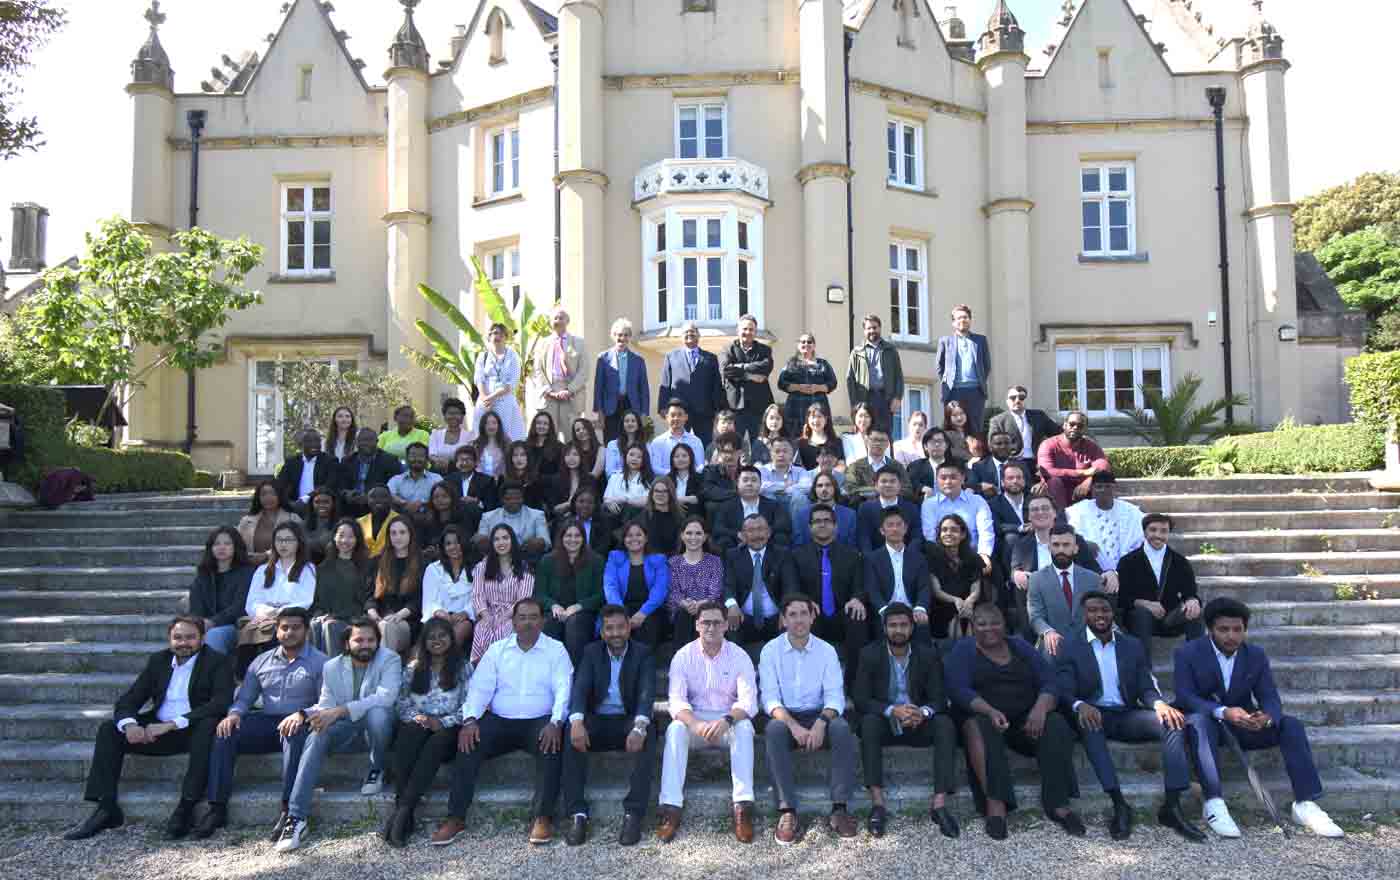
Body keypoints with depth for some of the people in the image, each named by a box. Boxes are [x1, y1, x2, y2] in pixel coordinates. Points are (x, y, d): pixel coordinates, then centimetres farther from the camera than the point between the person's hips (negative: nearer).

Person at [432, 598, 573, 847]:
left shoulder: (556, 650, 6)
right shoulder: (497, 650, 12)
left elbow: (563, 689, -5)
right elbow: (480, 688, 4)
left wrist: (555, 722, -23)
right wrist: (470, 719, -14)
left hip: (539, 722, -2)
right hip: (499, 721, 2)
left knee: (552, 746, -33)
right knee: (468, 744, -24)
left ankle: (542, 817, -25)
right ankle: (455, 818, -16)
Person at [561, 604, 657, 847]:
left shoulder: (643, 653, 0)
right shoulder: (591, 652, 6)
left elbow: (647, 692, -15)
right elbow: (580, 688, -8)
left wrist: (639, 726, -35)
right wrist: (577, 721, -30)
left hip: (628, 720, -1)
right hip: (596, 721, 2)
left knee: (646, 736, -34)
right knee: (571, 734, -29)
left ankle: (633, 814, -30)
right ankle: (578, 814, -27)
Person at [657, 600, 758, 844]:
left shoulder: (739, 656, -4)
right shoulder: (684, 655, -3)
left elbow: (748, 700, -13)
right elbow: (676, 699, -13)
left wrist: (726, 720, -35)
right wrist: (695, 724, -34)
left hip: (730, 721, 0)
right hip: (694, 720, 0)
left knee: (744, 728, -32)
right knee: (675, 729, -31)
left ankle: (743, 806, -37)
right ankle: (671, 807, -35)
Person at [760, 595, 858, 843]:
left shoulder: (827, 651, 2)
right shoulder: (771, 650, -2)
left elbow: (834, 695, -4)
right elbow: (769, 698, -8)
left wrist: (821, 722, -25)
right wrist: (793, 725, -26)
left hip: (818, 715, 1)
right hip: (785, 716, -1)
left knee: (842, 729, -30)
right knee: (774, 730, -34)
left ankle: (839, 808, -25)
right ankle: (787, 811, -32)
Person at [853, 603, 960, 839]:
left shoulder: (929, 655, 1)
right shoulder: (870, 654, -3)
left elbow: (939, 698, -4)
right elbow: (860, 698, -10)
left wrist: (923, 712, -29)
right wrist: (892, 711, -28)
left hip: (918, 724, 1)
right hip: (884, 724, -1)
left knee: (945, 724, -27)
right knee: (869, 721, -33)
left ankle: (939, 802, -30)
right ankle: (877, 803, -35)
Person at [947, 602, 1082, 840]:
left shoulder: (1021, 648, 16)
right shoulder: (963, 651, 7)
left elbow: (1050, 682, 5)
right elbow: (959, 690, -8)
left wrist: (1040, 708, -17)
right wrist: (990, 711, -26)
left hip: (1026, 720, 3)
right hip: (984, 716, -3)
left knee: (1056, 724, -25)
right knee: (980, 727, -35)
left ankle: (1057, 803, -27)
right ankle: (995, 804, -42)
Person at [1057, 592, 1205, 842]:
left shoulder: (1133, 646, 14)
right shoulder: (1070, 648, 3)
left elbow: (1146, 688, 5)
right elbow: (1065, 693, -7)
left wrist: (1159, 703, -19)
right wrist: (1080, 706, -30)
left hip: (1127, 716, 3)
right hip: (1093, 716, -3)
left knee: (1173, 722, -23)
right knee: (1087, 721, -37)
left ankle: (1172, 806, -25)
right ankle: (1119, 805, -37)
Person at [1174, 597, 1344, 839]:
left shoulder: (1256, 655, 3)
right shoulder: (1187, 653, -9)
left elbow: (1270, 698, -4)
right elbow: (1185, 697, -19)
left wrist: (1266, 717, -30)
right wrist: (1223, 712, -37)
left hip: (1241, 725, 4)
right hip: (1205, 723, -4)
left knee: (1291, 725, -17)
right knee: (1199, 720, -38)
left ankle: (1305, 804, -17)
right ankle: (1214, 805, -43)